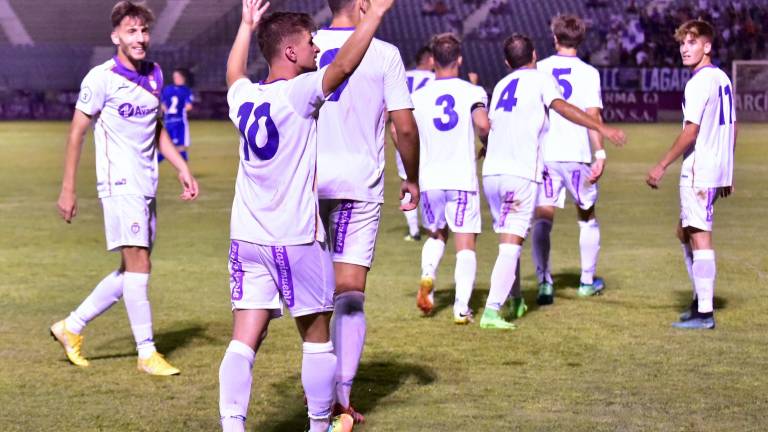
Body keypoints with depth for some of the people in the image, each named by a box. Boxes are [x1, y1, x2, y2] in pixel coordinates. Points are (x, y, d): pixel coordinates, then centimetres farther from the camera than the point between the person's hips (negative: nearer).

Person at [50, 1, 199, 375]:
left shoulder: (154, 76, 10)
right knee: (138, 264, -11)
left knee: (134, 271, 10)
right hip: (120, 184, -8)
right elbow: (77, 132, -5)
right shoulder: (102, 77, -9)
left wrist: (182, 168, 14)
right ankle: (147, 353, -4)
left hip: (146, 186, 8)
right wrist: (68, 189, -6)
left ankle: (72, 327, 22)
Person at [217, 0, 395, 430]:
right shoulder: (298, 93, -13)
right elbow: (344, 65, -28)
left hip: (246, 238, 6)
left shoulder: (243, 97, 8)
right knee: (318, 339, 11)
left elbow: (234, 73, 32)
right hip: (296, 241, -6)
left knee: (244, 342, 1)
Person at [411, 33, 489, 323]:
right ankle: (461, 307, -10)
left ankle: (427, 275, -3)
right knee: (465, 245, 2)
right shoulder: (472, 92, -2)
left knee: (437, 234, 24)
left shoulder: (418, 96, 4)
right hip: (463, 179, -2)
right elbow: (482, 125, -19)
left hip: (429, 179, 2)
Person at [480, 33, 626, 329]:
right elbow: (560, 106, -13)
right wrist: (602, 128, -21)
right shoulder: (540, 78, 6)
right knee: (511, 243, -8)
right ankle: (492, 311, -18)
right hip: (521, 173, -6)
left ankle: (515, 300, 30)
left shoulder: (501, 86, 23)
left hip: (491, 172, 6)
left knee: (508, 239, 20)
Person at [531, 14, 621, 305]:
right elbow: (593, 116, -10)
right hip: (577, 155, -1)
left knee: (542, 218, -1)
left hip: (544, 154, 1)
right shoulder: (588, 73, -2)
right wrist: (600, 154, -10)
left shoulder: (539, 69, 5)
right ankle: (587, 281, 27)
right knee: (587, 216, 18)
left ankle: (544, 282, -18)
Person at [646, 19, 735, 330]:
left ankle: (704, 313, -8)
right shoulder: (722, 79, 14)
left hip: (699, 171, -10)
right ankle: (700, 300, 23)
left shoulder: (699, 83, -14)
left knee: (699, 236, -8)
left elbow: (691, 132, -18)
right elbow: (732, 127, 18)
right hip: (718, 170, 10)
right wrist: (727, 172, 24)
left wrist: (661, 167, -14)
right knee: (684, 233, 19)